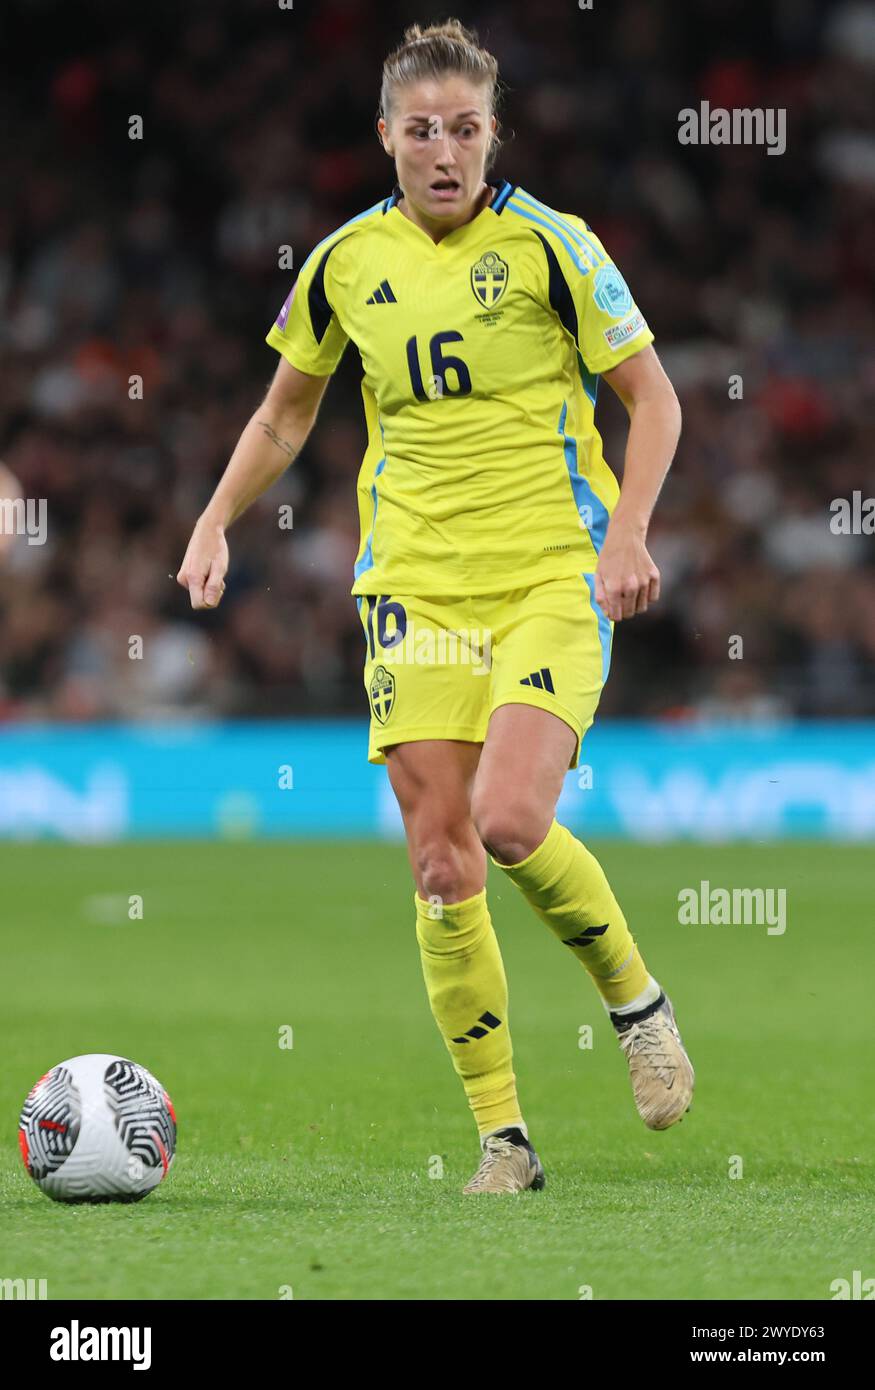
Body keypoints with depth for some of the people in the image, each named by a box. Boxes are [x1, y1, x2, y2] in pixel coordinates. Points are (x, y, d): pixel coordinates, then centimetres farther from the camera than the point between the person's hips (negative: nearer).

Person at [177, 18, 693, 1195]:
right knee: (441, 866, -4)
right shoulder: (346, 262, 6)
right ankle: (503, 1137, 6)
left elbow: (652, 397, 1)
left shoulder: (548, 244, -4)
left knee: (509, 820, -22)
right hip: (415, 586, 4)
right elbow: (286, 413, 21)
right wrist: (216, 521, 9)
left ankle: (635, 998, 6)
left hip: (553, 577, -3)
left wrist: (629, 530, -13)